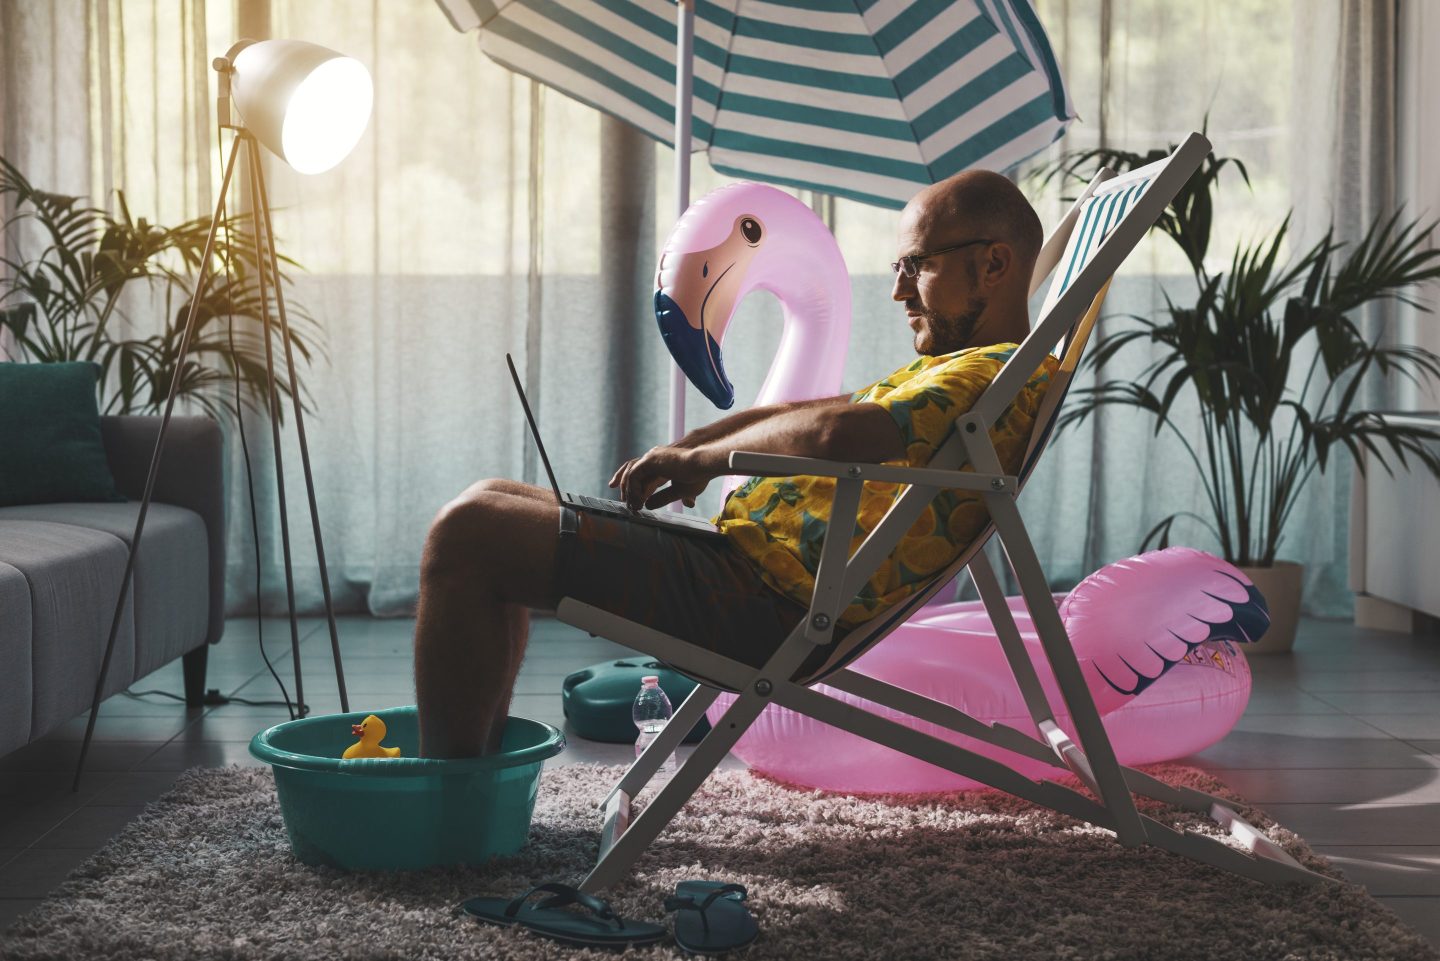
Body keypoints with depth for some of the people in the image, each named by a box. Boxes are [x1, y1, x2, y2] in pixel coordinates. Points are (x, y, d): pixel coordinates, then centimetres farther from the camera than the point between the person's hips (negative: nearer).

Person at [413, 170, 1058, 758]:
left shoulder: (1003, 372, -13)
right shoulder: (950, 368, 20)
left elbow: (836, 432, -29)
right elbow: (811, 414, 25)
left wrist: (703, 458, -13)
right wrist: (686, 450, 9)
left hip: (760, 602, -11)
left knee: (465, 532, -15)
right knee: (495, 502, 21)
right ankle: (484, 759, 20)